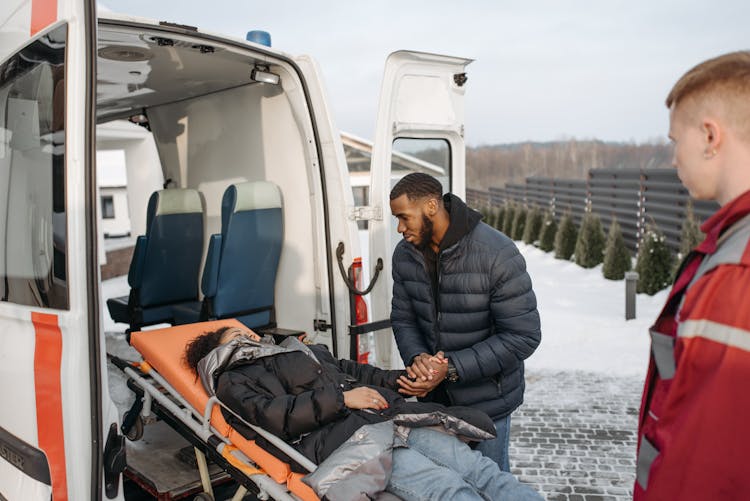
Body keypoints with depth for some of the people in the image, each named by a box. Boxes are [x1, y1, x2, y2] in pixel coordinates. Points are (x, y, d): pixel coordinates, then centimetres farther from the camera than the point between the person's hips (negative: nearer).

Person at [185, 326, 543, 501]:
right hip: (342, 440, -7)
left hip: (390, 416, 7)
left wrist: (401, 379, 17)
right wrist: (341, 399, -11)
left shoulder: (299, 350, 35)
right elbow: (273, 415, -5)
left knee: (479, 468, -12)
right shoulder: (234, 381, 13)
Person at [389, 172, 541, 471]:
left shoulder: (497, 255, -23)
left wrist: (452, 368, -25)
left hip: (486, 401, -5)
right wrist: (416, 357, -19)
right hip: (433, 394, 5)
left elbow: (523, 336, -22)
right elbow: (402, 318, 4)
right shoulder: (405, 255, -4)